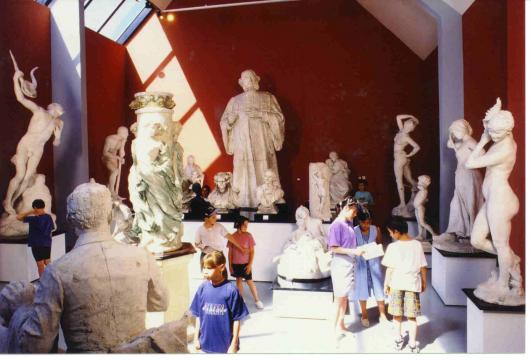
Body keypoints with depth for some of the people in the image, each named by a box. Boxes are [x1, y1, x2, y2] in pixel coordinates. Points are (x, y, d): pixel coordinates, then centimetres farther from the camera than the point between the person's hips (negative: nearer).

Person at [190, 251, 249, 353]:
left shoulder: (231, 290, -17)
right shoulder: (202, 288, -4)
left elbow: (236, 319, -12)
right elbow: (198, 315, 5)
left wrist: (234, 344, -10)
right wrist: (196, 337, 6)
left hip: (225, 344, -4)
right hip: (206, 343, 4)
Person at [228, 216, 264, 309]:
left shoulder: (248, 235, -8)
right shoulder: (233, 236, -4)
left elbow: (252, 251, -6)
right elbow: (230, 252, 3)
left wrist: (250, 264, -10)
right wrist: (230, 265, 1)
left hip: (245, 263, -2)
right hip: (235, 263, 2)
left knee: (249, 281, 1)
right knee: (238, 280, 13)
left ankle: (257, 301, 10)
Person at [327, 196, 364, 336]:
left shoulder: (349, 223, 8)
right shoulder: (336, 225, -16)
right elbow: (334, 248, -19)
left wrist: (358, 250, 2)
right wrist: (353, 251, -20)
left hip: (349, 264, 8)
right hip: (340, 265, -8)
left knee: (345, 295, 14)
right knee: (340, 297, 1)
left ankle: (341, 324, 25)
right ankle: (336, 326, 14)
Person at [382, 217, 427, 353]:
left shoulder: (392, 246, -10)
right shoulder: (417, 245, -4)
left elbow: (389, 268, -6)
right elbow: (423, 267, 0)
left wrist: (386, 284, 6)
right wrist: (424, 282, 13)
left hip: (396, 284, -1)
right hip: (412, 284, 1)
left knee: (397, 314, 15)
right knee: (412, 316, 9)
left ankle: (399, 339, 27)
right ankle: (412, 343, 12)